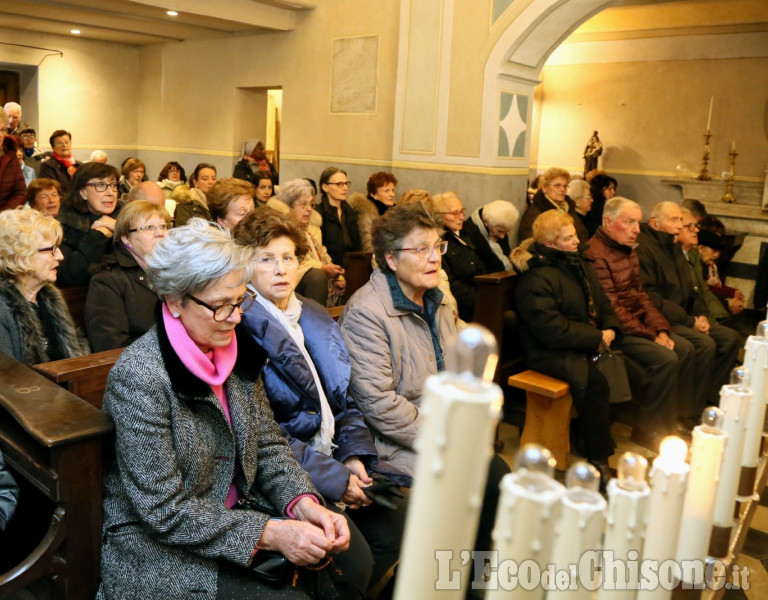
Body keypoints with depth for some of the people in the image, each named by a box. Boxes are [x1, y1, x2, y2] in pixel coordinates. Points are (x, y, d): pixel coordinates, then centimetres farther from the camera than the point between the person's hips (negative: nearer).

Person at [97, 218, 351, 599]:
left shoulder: (237, 351, -1)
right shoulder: (138, 376, -23)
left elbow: (268, 445, 3)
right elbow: (164, 511, -21)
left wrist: (304, 503, -15)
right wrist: (268, 534, -25)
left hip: (234, 510, 7)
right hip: (156, 545, -6)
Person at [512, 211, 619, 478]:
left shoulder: (577, 264, 15)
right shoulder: (534, 279, -13)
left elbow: (602, 301, 19)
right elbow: (552, 329, -19)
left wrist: (610, 329, -2)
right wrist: (597, 338, -16)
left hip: (587, 344, 8)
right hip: (549, 352, -8)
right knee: (595, 378, -32)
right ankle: (597, 458, -17)